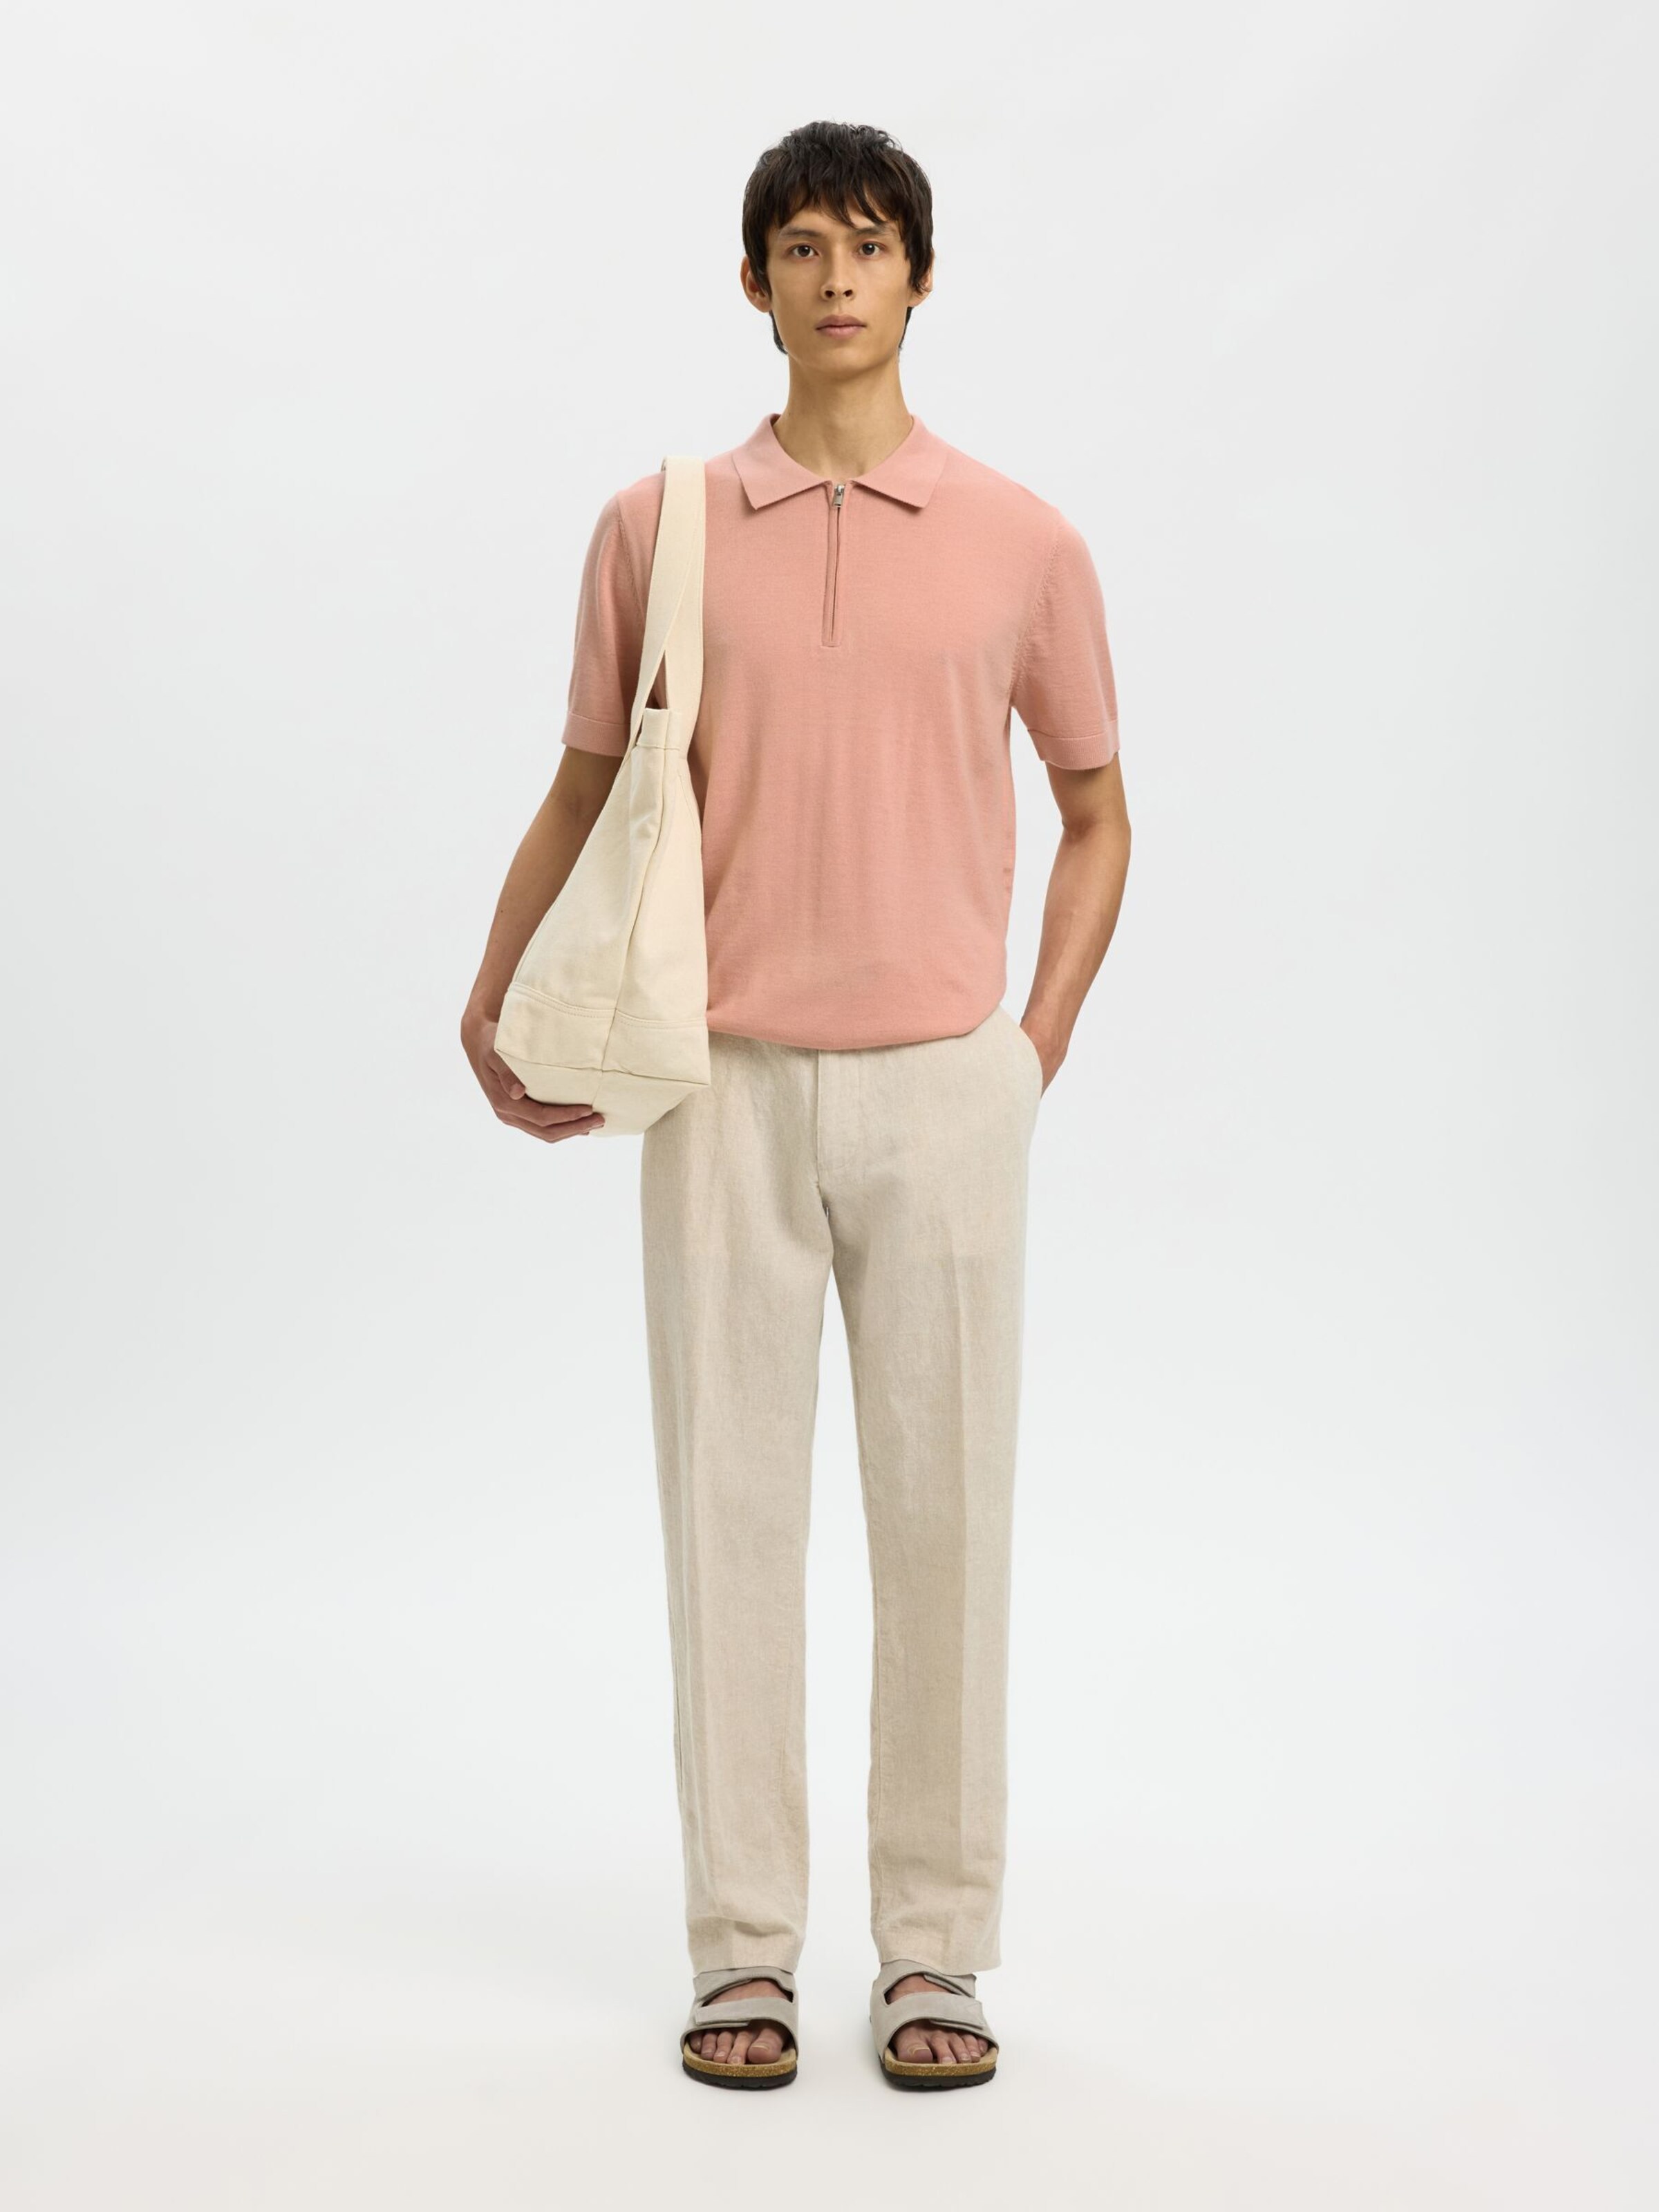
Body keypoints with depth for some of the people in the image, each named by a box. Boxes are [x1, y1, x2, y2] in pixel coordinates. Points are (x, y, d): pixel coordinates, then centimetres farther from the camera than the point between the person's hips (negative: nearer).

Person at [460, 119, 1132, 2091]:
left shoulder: (1022, 541, 5)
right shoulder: (654, 528, 5)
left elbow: (1096, 809, 13)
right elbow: (586, 786, 14)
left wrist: (1040, 1045, 5)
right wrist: (494, 1004, 8)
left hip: (941, 1087, 0)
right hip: (726, 1089, 0)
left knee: (943, 1509, 4)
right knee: (730, 1505, 4)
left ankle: (937, 1951, 16)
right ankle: (743, 1951, 15)